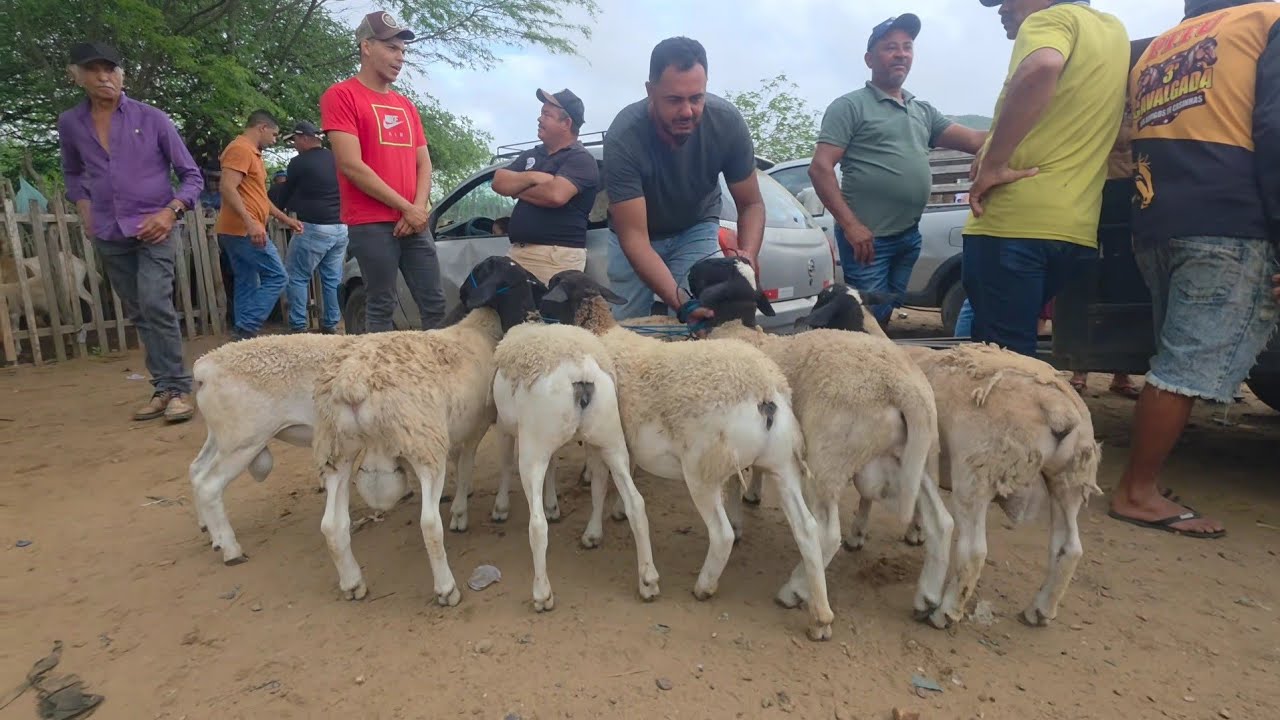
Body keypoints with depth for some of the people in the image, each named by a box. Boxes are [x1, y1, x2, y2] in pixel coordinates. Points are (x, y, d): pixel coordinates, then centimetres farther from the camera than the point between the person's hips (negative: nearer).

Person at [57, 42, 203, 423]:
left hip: (152, 229, -4)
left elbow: (191, 175, 0)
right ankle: (162, 388, 14)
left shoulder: (152, 118, -4)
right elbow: (73, 173, 24)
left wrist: (171, 211, -14)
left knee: (155, 306, -18)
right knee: (138, 315, 7)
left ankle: (178, 389, -12)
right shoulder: (69, 124, 6)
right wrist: (85, 211, 9)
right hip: (109, 236, 5)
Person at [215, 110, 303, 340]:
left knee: (247, 285, 10)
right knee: (276, 276, -9)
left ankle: (244, 333, 12)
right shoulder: (241, 149, -11)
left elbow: (257, 195, 29)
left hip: (239, 231, 11)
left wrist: (285, 219, 27)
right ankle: (247, 329, -10)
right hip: (244, 230, -11)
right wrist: (250, 222, -31)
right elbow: (227, 188, -22)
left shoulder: (251, 152, 22)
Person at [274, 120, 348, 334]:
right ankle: (331, 325, 12)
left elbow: (285, 195, 8)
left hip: (314, 228, -6)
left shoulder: (299, 162, -6)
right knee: (333, 279, 9)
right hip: (341, 227, 6)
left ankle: (298, 326, 0)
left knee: (296, 277, 3)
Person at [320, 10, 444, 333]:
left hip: (414, 223, 6)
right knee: (382, 307, -4)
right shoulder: (340, 96, -1)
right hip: (371, 225, -6)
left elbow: (424, 164, 15)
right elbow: (351, 166, -11)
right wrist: (405, 207, -11)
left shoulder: (406, 106, 20)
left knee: (435, 304, 4)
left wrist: (419, 208, -4)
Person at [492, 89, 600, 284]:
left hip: (557, 255, -7)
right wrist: (531, 177, -8)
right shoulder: (530, 155, 21)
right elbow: (499, 183, 9)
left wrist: (518, 189, -1)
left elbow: (556, 195, -20)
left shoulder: (580, 159, -4)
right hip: (517, 252, 7)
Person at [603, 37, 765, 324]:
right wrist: (683, 303, -46)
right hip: (636, 231, -1)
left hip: (697, 227, 1)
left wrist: (748, 255, -36)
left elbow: (751, 204, -15)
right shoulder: (623, 137, -33)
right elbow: (633, 237, -33)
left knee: (699, 322, -15)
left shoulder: (728, 121, -26)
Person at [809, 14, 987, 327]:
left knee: (885, 318, 15)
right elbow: (820, 168, -12)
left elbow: (975, 140, 11)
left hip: (909, 236, 7)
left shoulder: (923, 111, 18)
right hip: (867, 236, -7)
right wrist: (851, 225, -20)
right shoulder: (850, 106, -3)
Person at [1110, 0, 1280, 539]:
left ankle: (1143, 482, 14)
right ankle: (1137, 492, -3)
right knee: (1192, 367, -6)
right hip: (1229, 226, -7)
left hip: (1154, 228, 7)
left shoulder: (1154, 50, 25)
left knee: (1178, 362, 13)